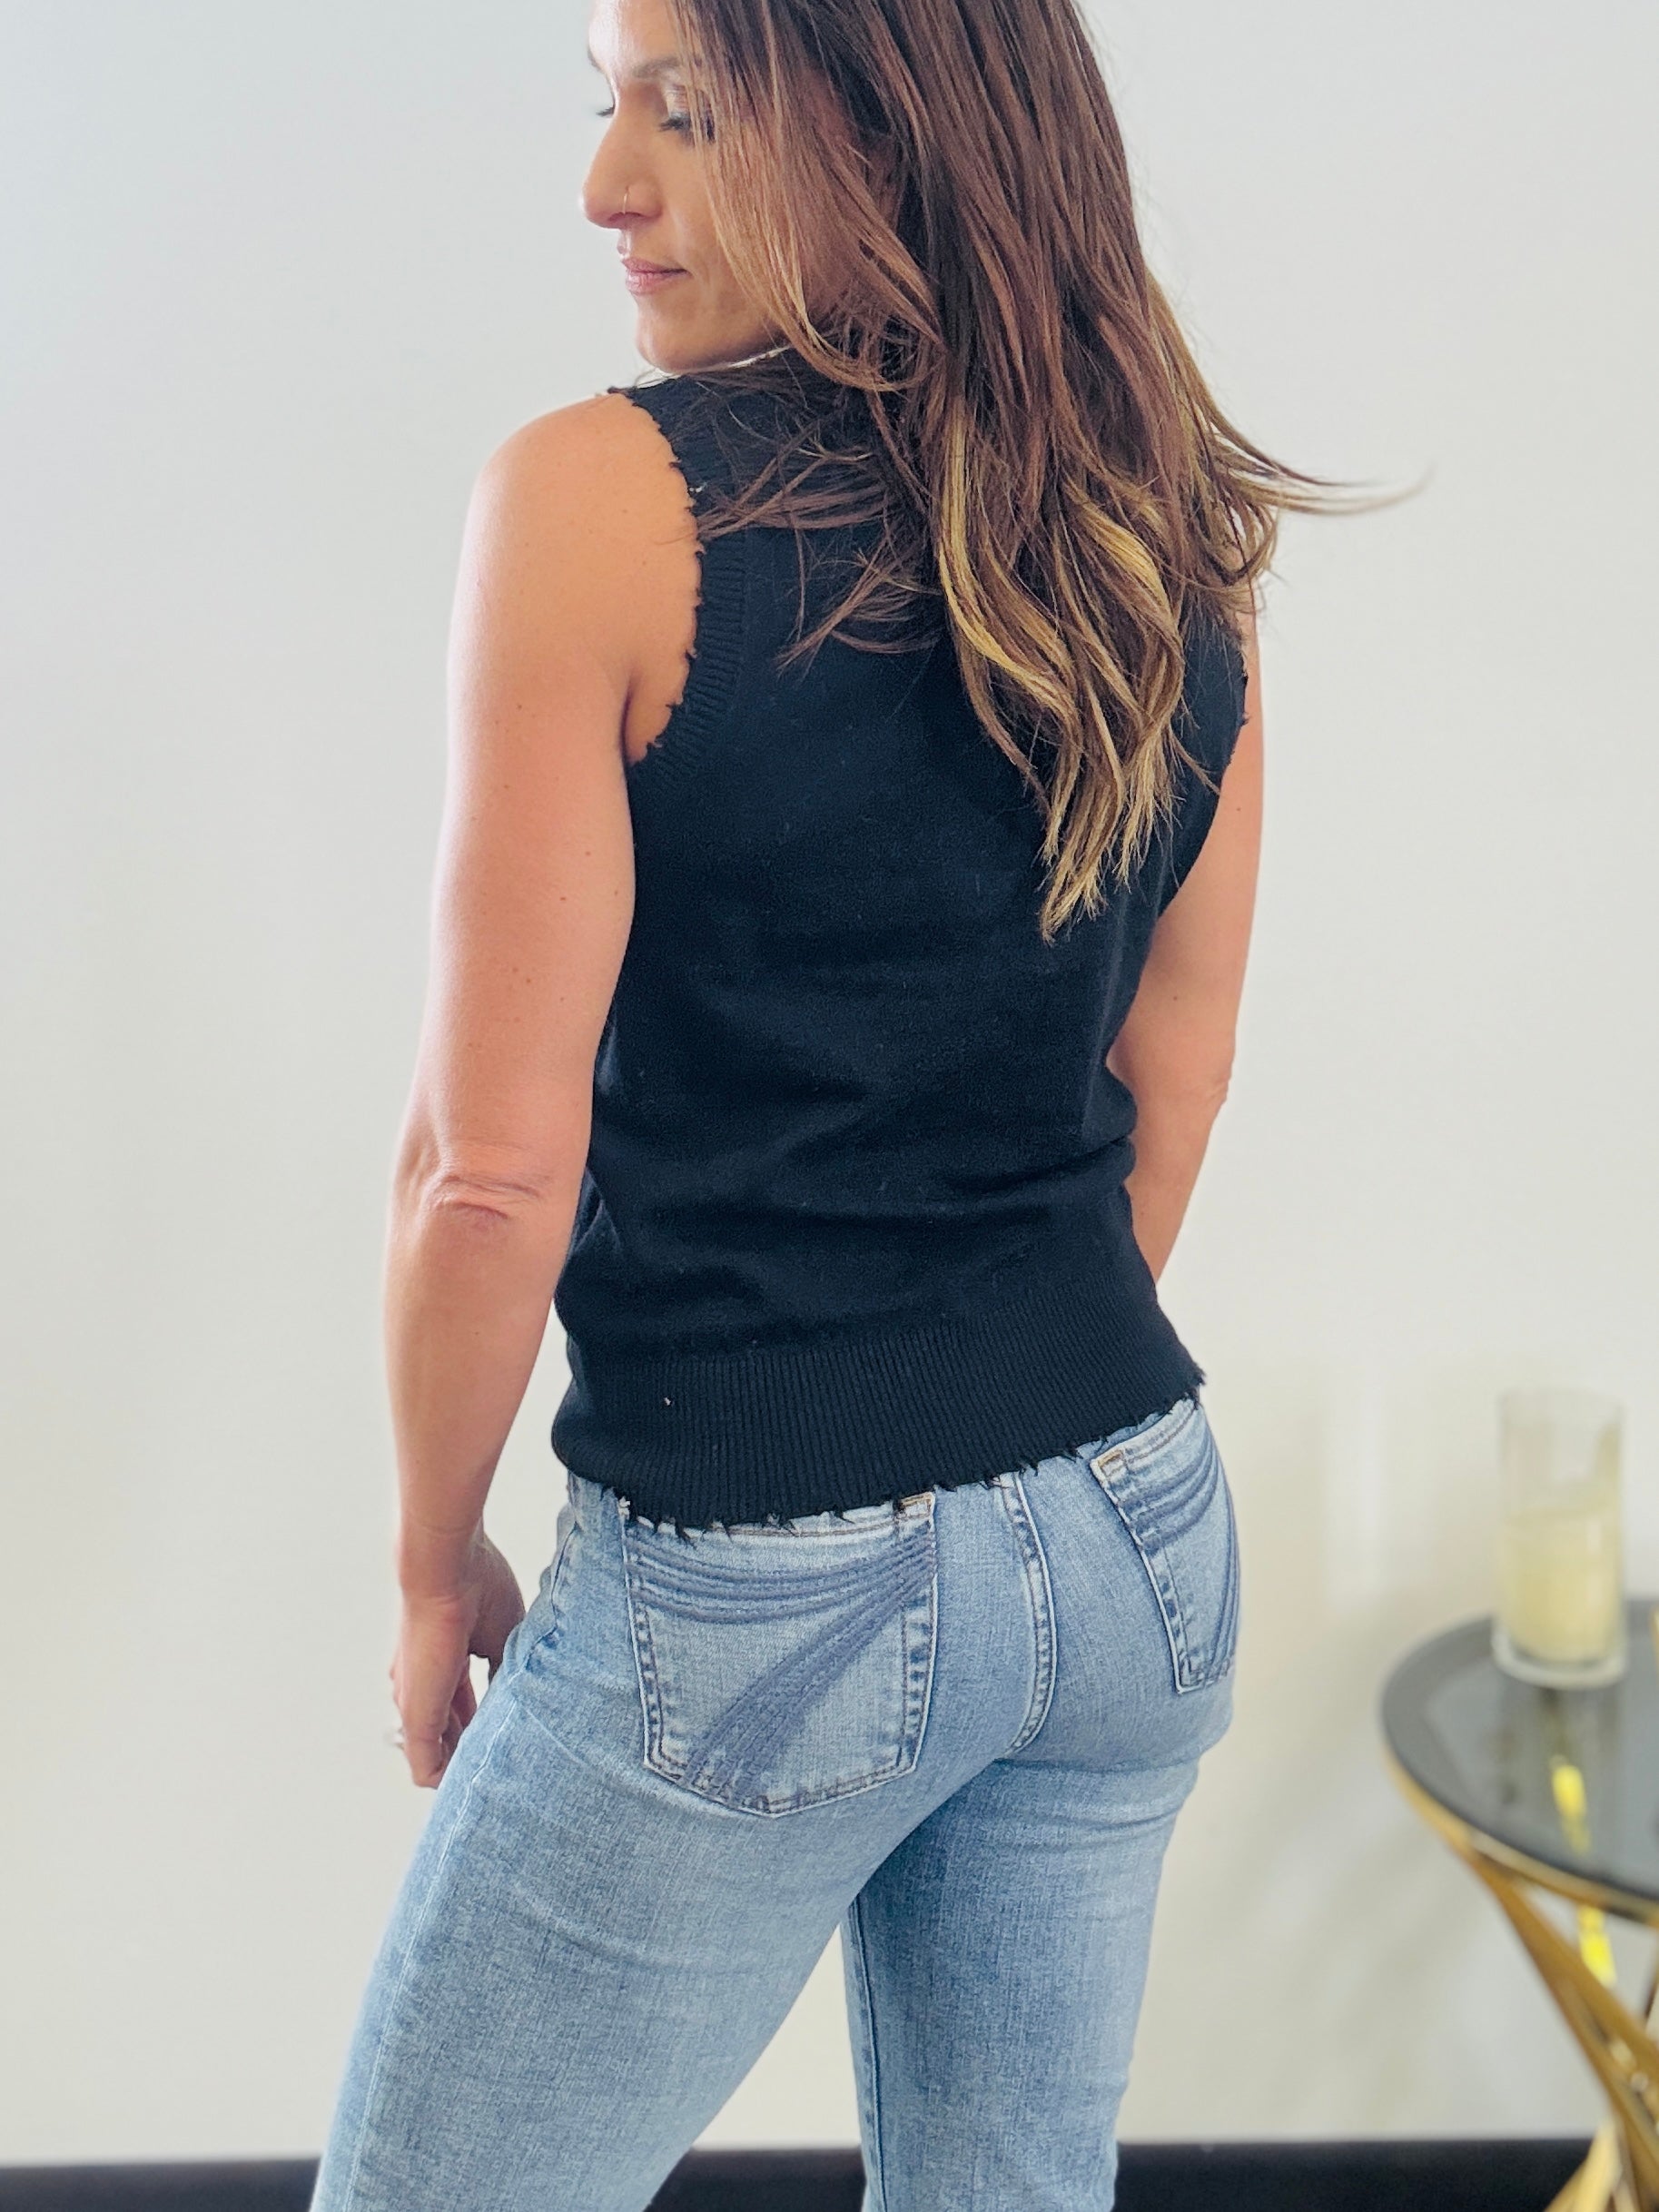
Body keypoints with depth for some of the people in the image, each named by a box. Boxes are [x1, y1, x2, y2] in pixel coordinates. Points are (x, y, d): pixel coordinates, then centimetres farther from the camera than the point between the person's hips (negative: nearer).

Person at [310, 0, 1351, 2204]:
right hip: (1141, 1545, 7)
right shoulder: (1173, 529, 2)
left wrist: (435, 1561, 0)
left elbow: (494, 1163, -16)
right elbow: (1173, 1077, 10)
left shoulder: (604, 497, -17)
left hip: (758, 1598, -6)